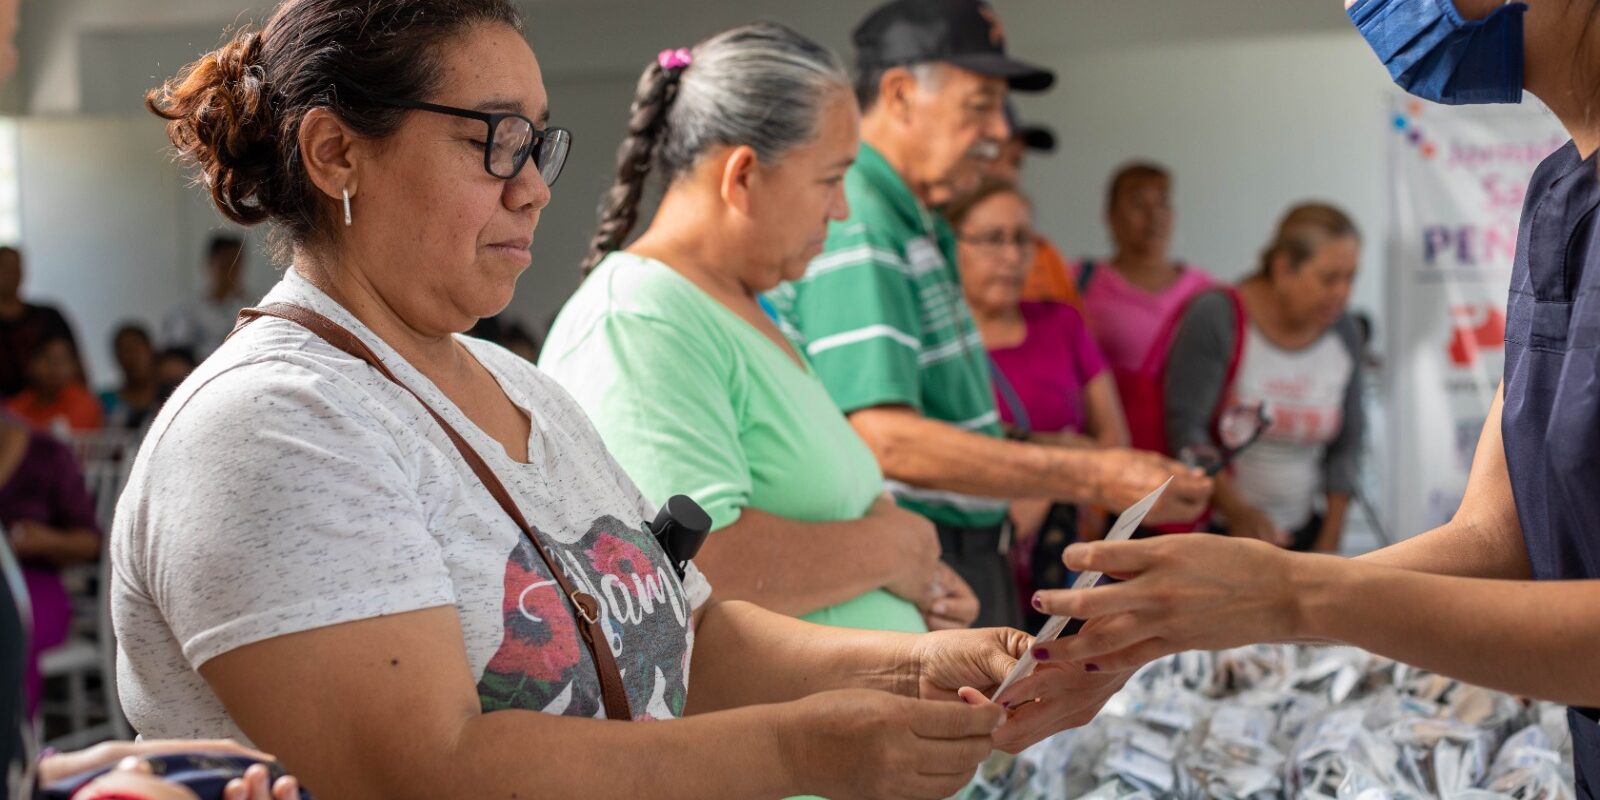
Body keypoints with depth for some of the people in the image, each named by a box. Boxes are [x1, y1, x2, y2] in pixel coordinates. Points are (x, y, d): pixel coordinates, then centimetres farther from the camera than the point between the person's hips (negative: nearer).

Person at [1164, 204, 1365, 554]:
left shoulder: (1344, 334, 3)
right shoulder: (1217, 318, -11)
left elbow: (1346, 445, 9)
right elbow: (1184, 427, -14)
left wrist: (1328, 544, 3)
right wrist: (1239, 512, -23)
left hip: (1301, 534, 4)